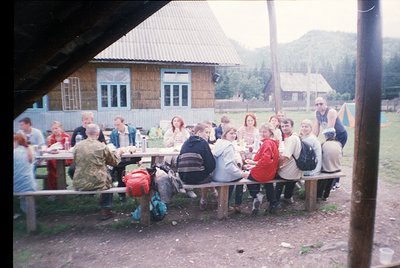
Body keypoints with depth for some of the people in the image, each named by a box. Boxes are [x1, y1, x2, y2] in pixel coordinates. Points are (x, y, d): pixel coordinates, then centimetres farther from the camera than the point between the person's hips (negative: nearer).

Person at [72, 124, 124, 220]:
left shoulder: (77, 146, -2)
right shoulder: (102, 146, -11)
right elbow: (114, 162, 3)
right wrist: (118, 152, 23)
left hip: (79, 184, 4)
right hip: (97, 184, -4)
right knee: (108, 179, 29)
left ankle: (105, 211, 39)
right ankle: (106, 210, 29)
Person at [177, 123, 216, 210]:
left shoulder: (186, 143, 9)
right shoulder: (203, 143, -7)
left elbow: (179, 162, 11)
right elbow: (211, 164, -11)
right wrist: (209, 169, 10)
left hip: (183, 178, 6)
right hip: (197, 178, -6)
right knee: (209, 175, 26)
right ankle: (203, 200, 35)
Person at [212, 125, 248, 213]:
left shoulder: (218, 143, 6)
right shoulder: (228, 146, -21)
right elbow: (228, 165, -28)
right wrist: (242, 173, -19)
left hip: (215, 176, 8)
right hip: (224, 177, -8)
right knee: (241, 176, 20)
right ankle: (237, 205, 25)